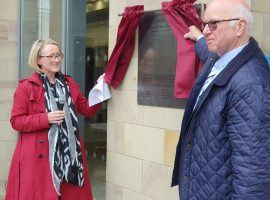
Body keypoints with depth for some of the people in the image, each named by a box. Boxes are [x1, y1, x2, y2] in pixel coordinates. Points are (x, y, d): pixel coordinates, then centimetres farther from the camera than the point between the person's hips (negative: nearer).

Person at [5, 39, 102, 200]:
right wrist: (46, 119, -18)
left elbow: (88, 110, 13)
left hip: (69, 152, 5)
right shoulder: (26, 86, -5)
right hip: (38, 155, -4)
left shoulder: (70, 84, 12)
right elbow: (16, 121, -6)